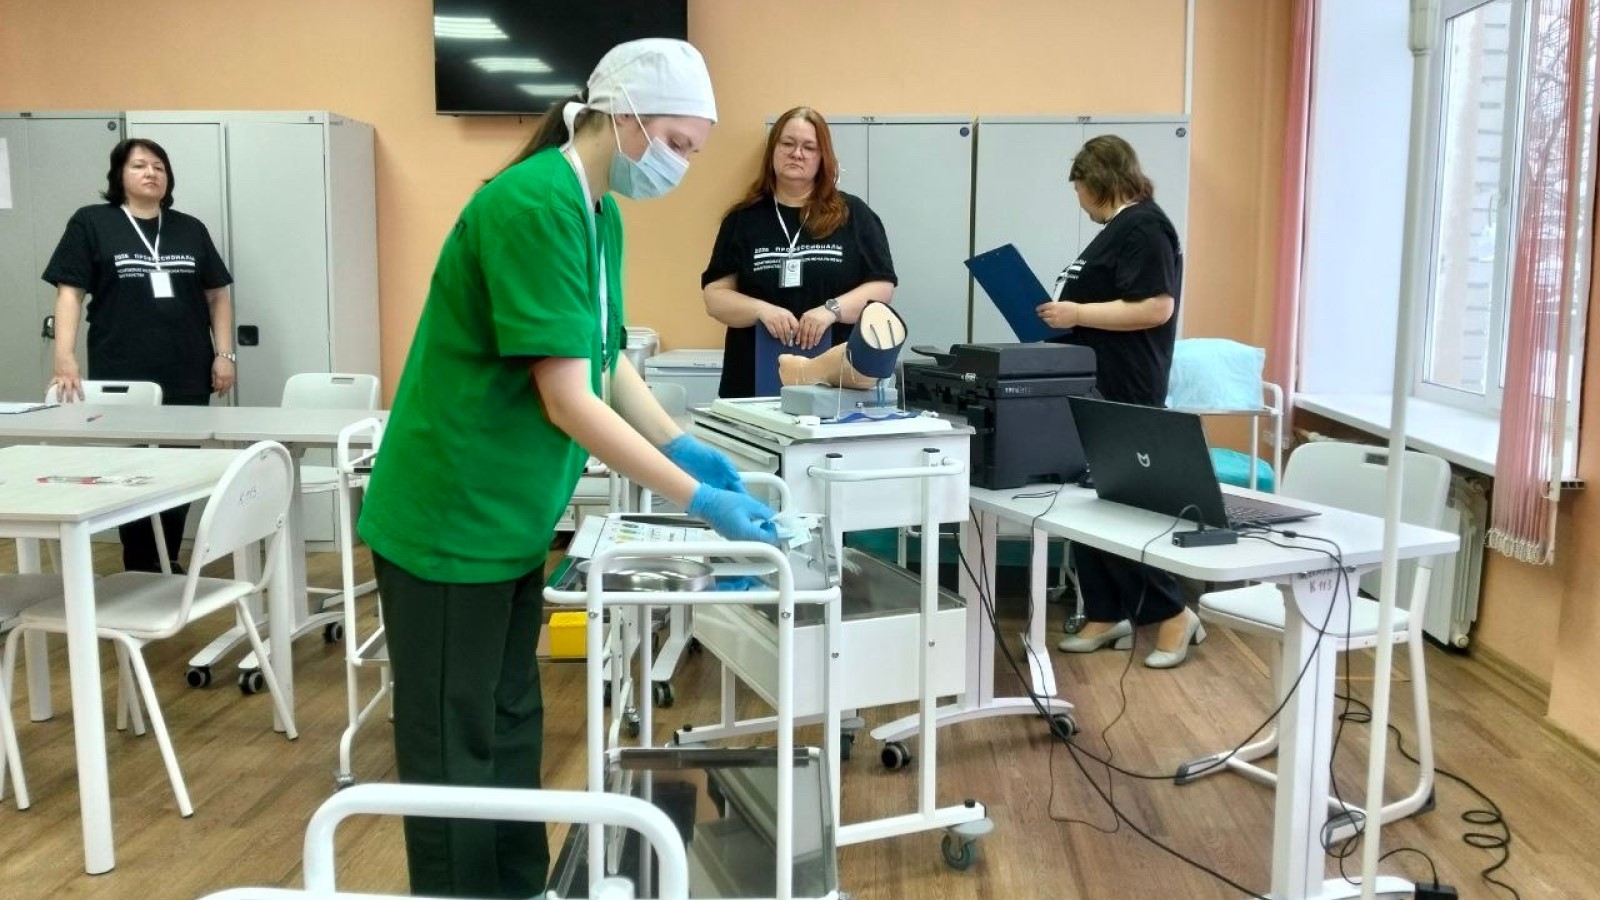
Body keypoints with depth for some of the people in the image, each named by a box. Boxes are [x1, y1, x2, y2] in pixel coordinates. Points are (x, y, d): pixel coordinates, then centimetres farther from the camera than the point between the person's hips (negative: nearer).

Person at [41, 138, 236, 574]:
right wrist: (65, 357, -13)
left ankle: (168, 564, 21)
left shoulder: (191, 229, 12)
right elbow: (70, 291, -2)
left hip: (188, 378, 3)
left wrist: (224, 354, 5)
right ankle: (140, 572, 13)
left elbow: (218, 294, 15)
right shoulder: (91, 223, 3)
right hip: (123, 380, -3)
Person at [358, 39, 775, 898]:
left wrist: (682, 446, 4)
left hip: (510, 521, 9)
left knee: (509, 731, 18)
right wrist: (697, 499, -23)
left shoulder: (599, 214, 6)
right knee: (455, 751, 4)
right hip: (449, 523, -9)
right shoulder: (534, 205, -23)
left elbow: (607, 361, 15)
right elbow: (568, 401, -26)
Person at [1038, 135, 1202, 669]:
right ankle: (1107, 615, 19)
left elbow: (1156, 307, -23)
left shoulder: (1142, 228, -13)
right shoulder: (1120, 228, 18)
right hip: (1095, 392, 11)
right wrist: (1063, 312, 11)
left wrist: (1077, 314, -19)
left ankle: (1173, 616, 7)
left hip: (1123, 397, -11)